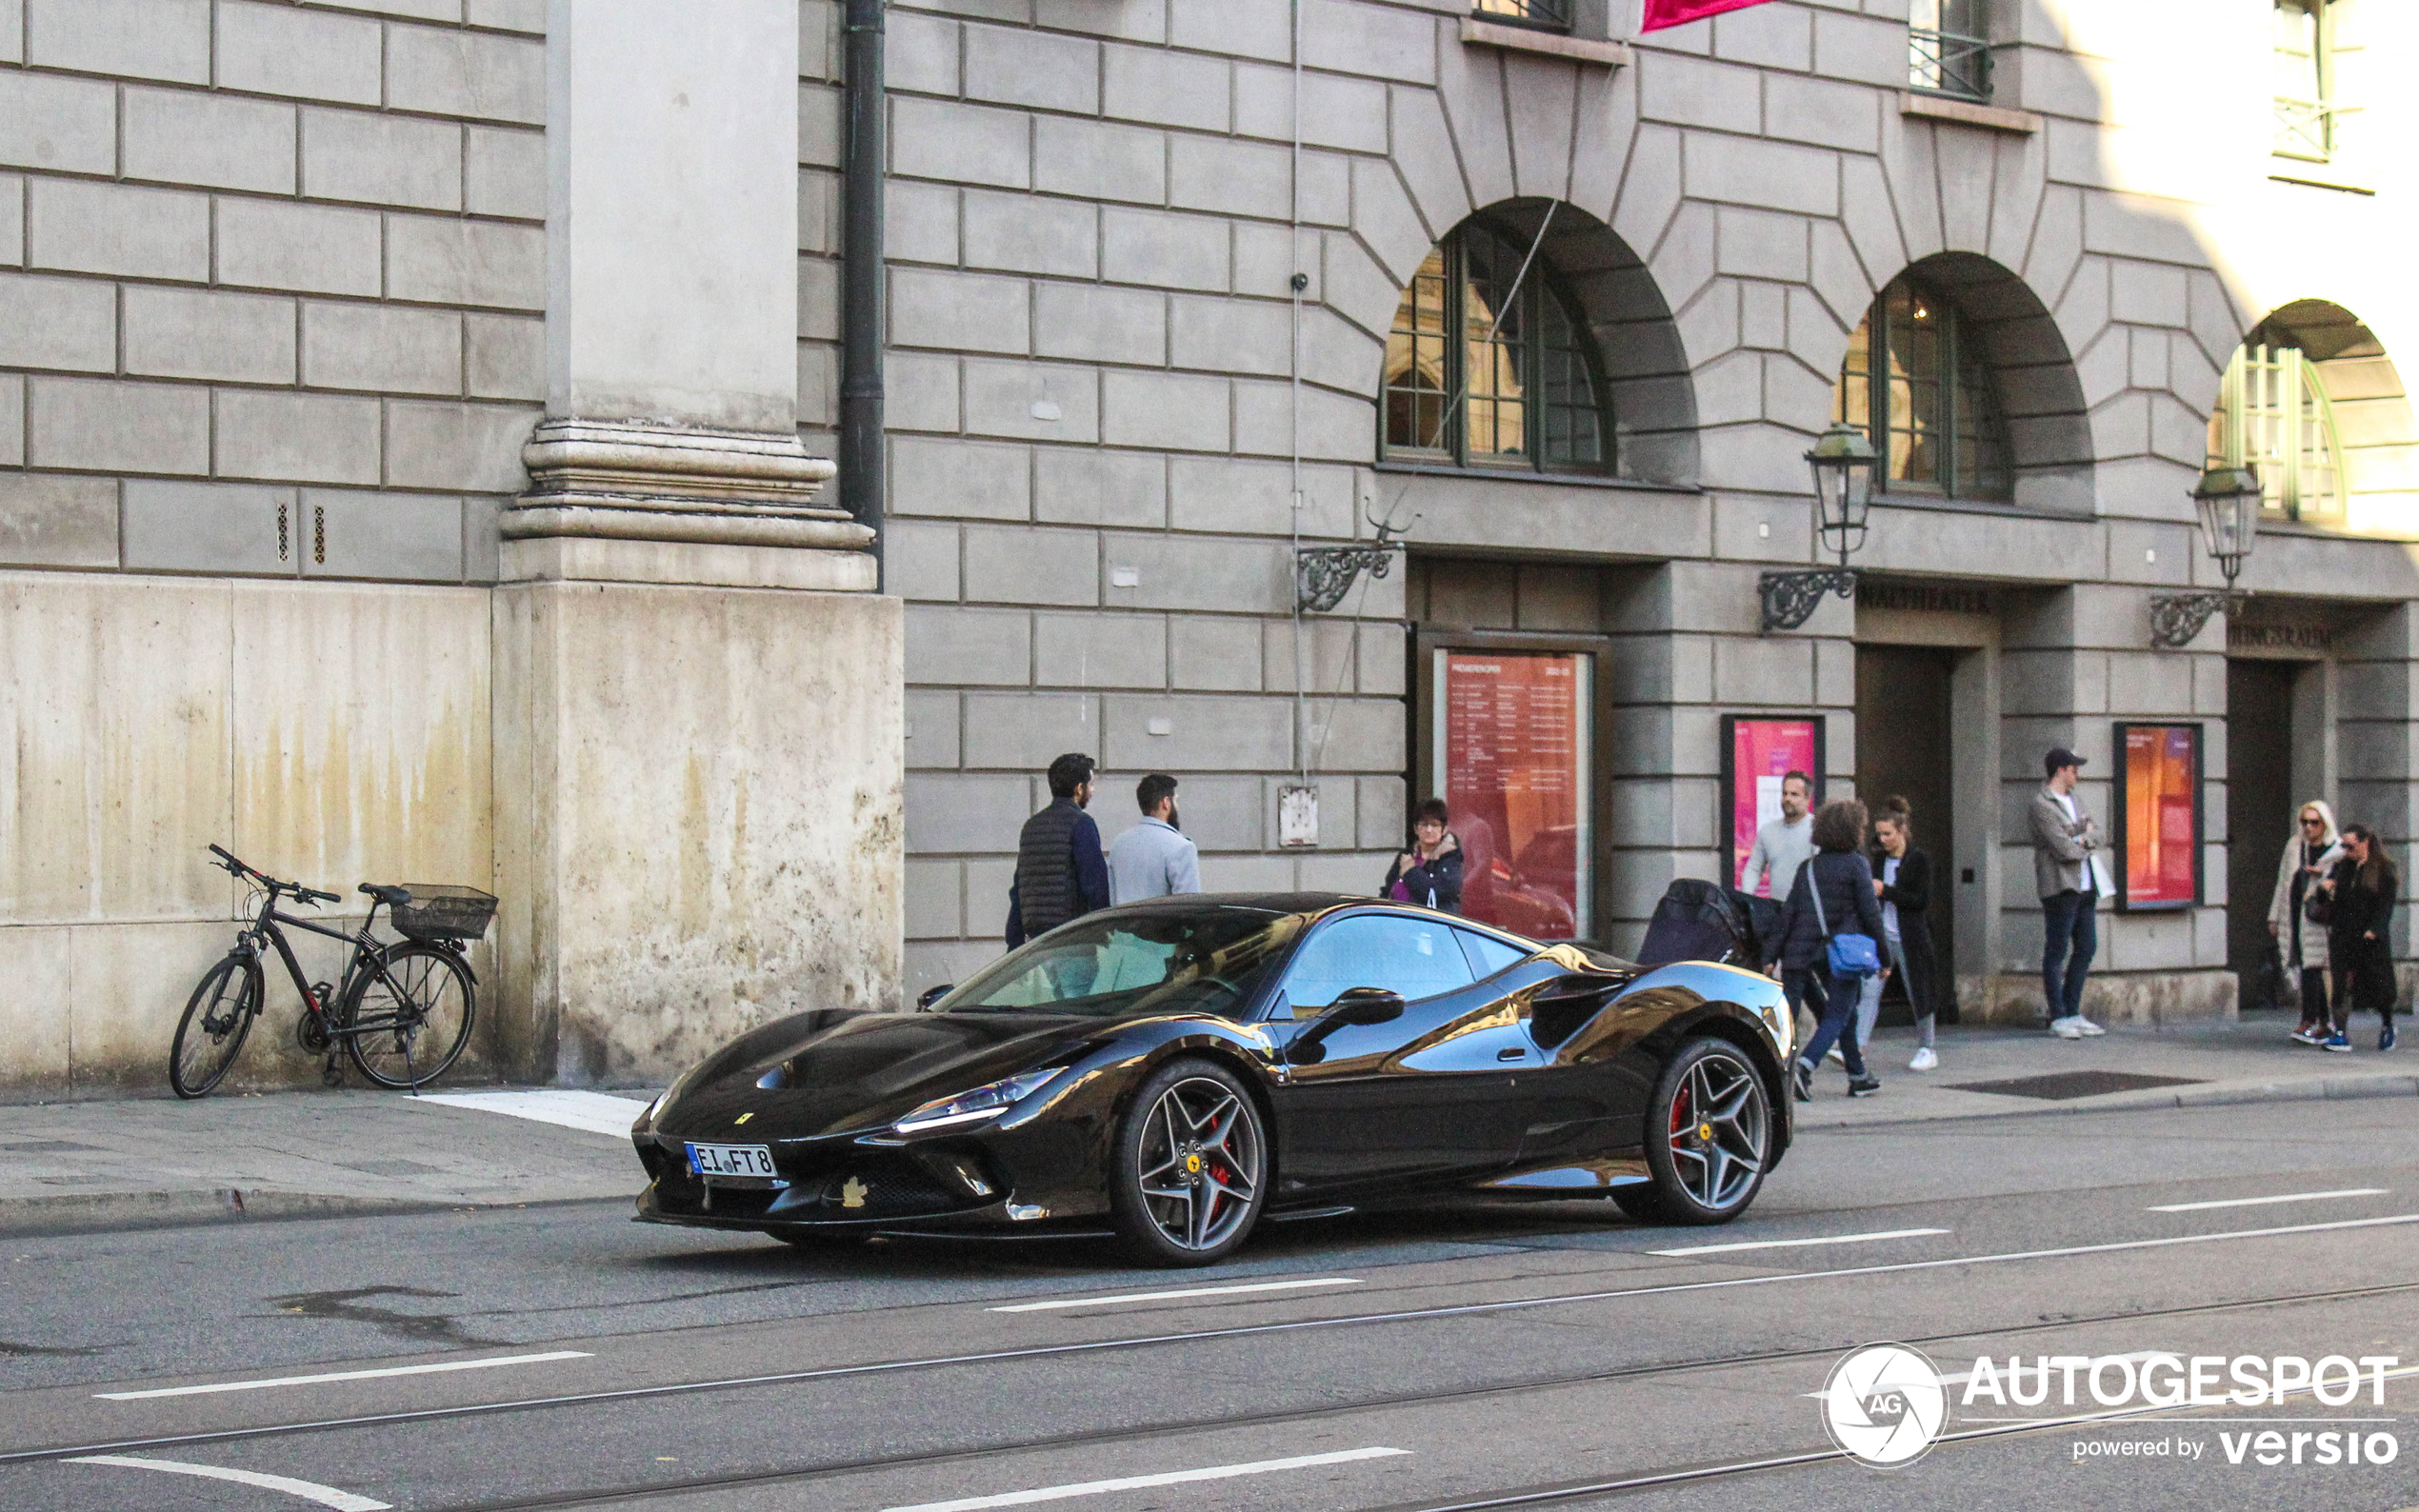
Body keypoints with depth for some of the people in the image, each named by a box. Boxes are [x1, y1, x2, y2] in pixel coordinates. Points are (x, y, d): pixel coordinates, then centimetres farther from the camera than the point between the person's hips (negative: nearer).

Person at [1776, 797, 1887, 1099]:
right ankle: (1804, 1066, -27)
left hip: (1810, 950, 6)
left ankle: (1858, 1077, 25)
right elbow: (1870, 912, -7)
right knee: (1838, 1016, -5)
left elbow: (1788, 911, 7)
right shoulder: (1857, 864, -6)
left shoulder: (1808, 867, 10)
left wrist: (1778, 954, 9)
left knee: (1846, 1011, 20)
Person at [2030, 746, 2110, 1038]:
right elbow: (2065, 850, -17)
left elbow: (2098, 833, 12)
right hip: (2060, 887, -9)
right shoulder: (2042, 804, -11)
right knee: (2057, 952, -4)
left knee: (2087, 948, 11)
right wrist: (2088, 843, 0)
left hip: (2085, 885, 9)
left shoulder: (2074, 800, 18)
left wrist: (2084, 839, -8)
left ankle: (2072, 1013, 19)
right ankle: (2058, 1018, -1)